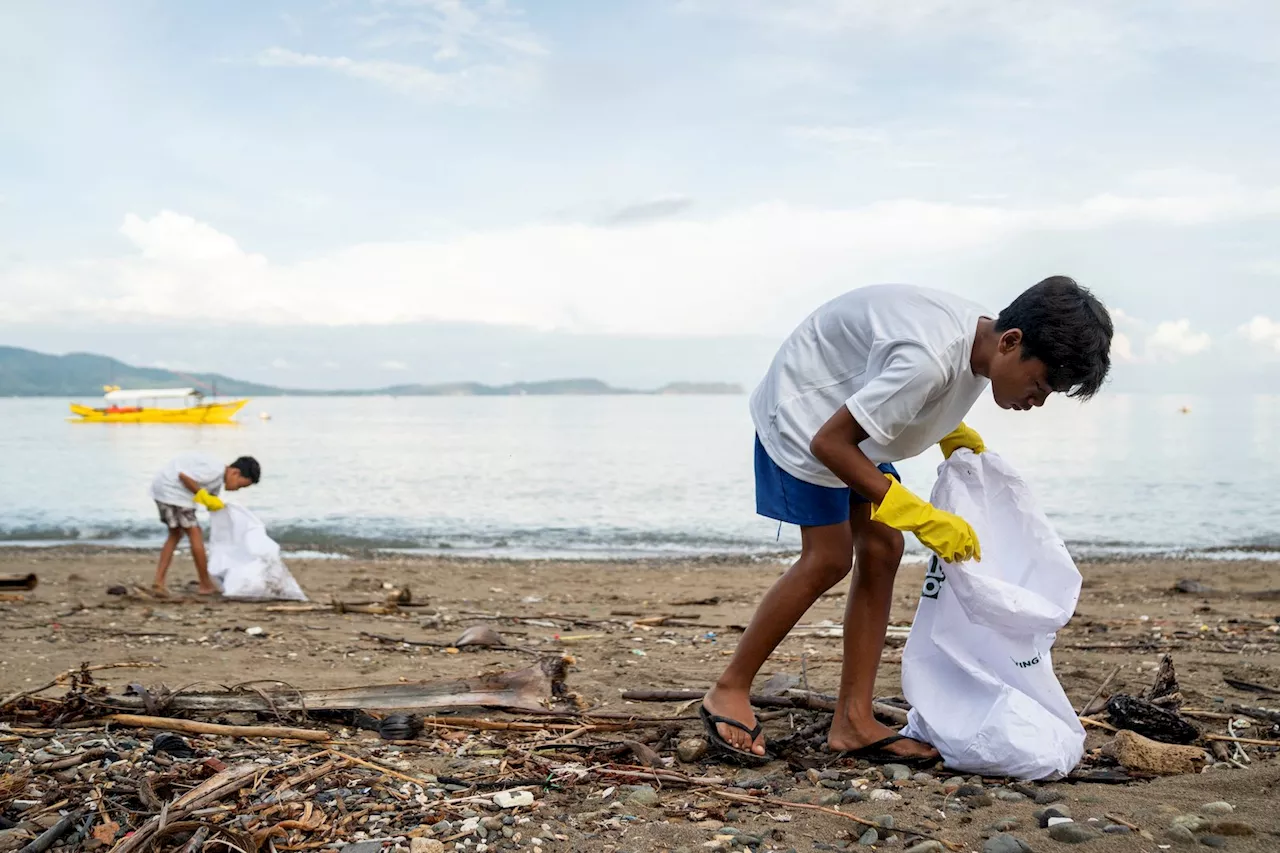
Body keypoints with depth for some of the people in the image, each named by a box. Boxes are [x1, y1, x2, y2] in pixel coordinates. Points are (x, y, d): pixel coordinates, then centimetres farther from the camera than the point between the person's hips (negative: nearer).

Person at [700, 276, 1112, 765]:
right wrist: (922, 518, -31)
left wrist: (963, 445, -1)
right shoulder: (930, 360, -37)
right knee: (830, 558, -12)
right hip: (802, 412, -9)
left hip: (849, 413, 9)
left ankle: (853, 723, 4)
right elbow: (829, 443, -32)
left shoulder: (980, 341, -8)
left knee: (882, 549, 0)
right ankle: (729, 693, 2)